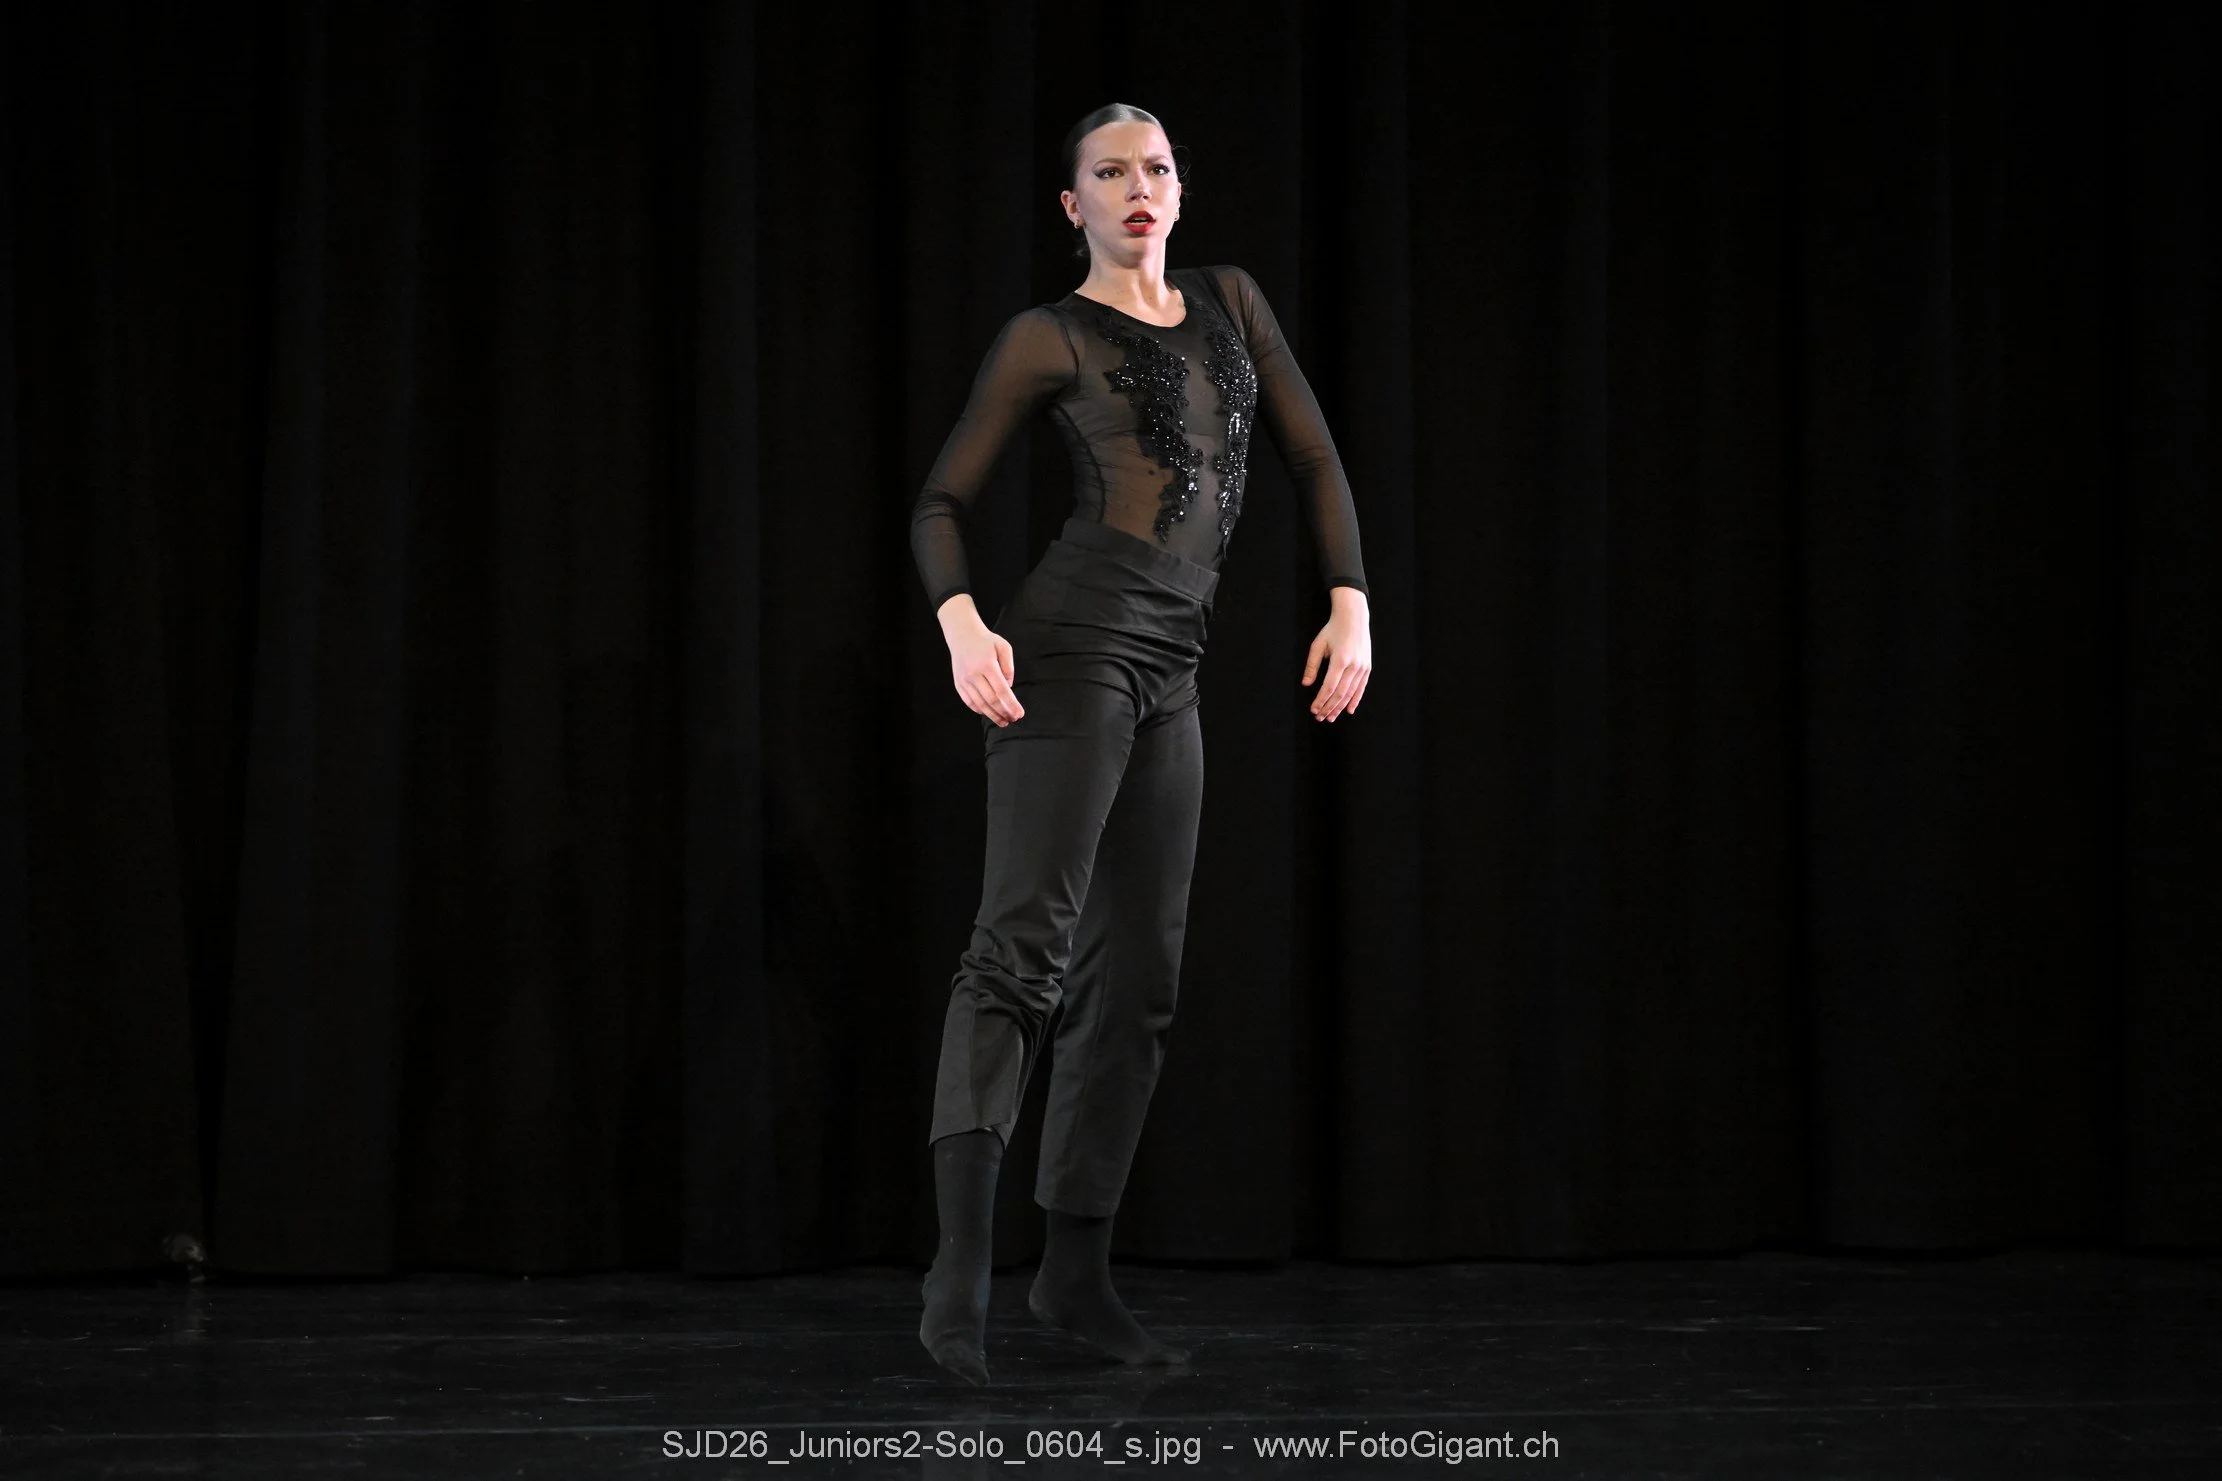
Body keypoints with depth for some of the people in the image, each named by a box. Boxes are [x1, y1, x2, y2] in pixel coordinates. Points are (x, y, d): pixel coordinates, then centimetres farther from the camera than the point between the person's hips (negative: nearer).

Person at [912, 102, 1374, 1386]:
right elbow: (945, 500, 2)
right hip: (1073, 649, -6)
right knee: (1026, 940, -18)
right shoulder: (1050, 340, 3)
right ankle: (963, 1265, -26)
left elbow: (1314, 459, 17)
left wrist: (1352, 604, 4)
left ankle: (1077, 1270, 15)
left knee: (1139, 978, 7)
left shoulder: (1232, 305, 17)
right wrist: (960, 622, -17)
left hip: (1170, 675, 6)